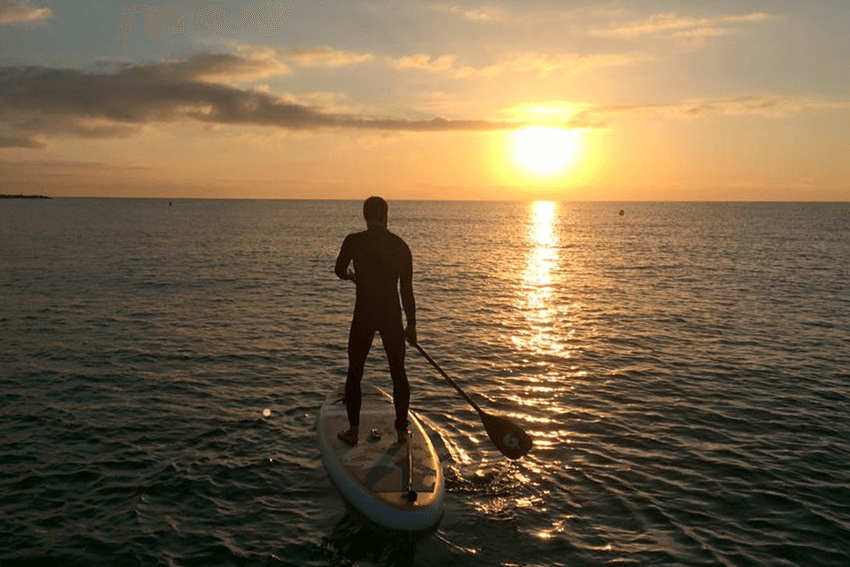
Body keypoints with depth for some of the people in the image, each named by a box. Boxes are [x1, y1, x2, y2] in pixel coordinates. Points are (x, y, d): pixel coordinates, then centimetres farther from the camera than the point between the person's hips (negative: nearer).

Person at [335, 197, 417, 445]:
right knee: (398, 373, 15)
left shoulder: (354, 241, -7)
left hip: (363, 316, -1)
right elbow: (407, 290, 0)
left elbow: (340, 271, 11)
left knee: (355, 373, 13)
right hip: (392, 316, 2)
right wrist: (411, 324, 8)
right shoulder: (401, 246, -3)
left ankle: (353, 430, 18)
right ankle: (402, 429, 23)